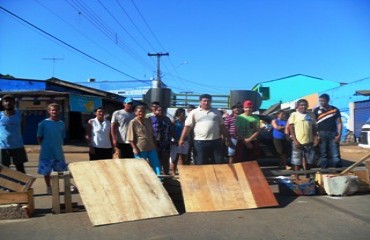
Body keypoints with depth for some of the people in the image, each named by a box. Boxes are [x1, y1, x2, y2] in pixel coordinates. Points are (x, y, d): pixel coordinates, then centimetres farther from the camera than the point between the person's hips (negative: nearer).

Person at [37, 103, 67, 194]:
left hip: (59, 152, 3)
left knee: (62, 170, 11)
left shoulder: (61, 123, 5)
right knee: (46, 171, 7)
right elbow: (39, 138, -1)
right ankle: (48, 187, 24)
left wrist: (59, 145, 5)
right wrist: (45, 146, -3)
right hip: (46, 152, -3)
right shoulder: (43, 123, -6)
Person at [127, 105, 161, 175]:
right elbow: (130, 138, -10)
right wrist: (135, 148, -15)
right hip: (140, 149, -5)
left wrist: (154, 145, 13)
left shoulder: (148, 121, 9)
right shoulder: (133, 122, -8)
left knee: (156, 164, 7)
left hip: (151, 148, 5)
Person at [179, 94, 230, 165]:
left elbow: (222, 126, 16)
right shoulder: (194, 112, 2)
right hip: (200, 142, -2)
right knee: (200, 164, 4)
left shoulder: (216, 112, 12)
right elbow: (187, 126, -3)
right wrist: (182, 139, -10)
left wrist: (227, 137, 14)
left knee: (219, 163, 7)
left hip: (216, 141, 3)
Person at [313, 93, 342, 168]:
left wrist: (339, 135, -2)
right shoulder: (316, 110, 5)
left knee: (336, 155, -3)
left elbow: (339, 123, 8)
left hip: (333, 134, 0)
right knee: (323, 155, 2)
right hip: (321, 134, 0)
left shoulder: (335, 110, 6)